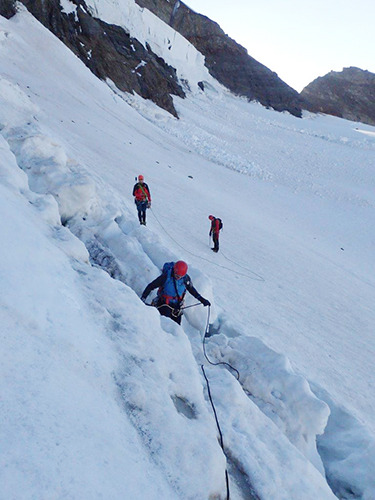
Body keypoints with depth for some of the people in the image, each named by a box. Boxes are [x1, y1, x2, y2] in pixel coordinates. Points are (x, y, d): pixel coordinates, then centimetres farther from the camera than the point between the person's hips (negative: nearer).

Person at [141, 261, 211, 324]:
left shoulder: (186, 278, -9)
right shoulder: (166, 276, -19)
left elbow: (191, 289, 11)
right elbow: (151, 286, -11)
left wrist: (201, 299, 11)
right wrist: (143, 298, -18)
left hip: (177, 306, 3)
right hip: (163, 304, -3)